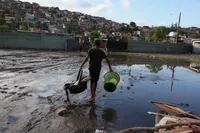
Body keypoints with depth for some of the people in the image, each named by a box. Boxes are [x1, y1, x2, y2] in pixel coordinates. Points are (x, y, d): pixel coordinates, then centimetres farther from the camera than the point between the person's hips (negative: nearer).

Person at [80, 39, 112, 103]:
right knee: (95, 81, 12)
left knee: (92, 81, 9)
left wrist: (82, 65, -24)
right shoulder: (102, 52, 0)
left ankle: (93, 96, 6)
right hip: (98, 69, 1)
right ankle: (93, 95, 17)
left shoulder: (91, 51, -6)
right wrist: (110, 68, 12)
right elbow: (107, 60, 3)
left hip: (91, 68, -1)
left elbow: (87, 58, -20)